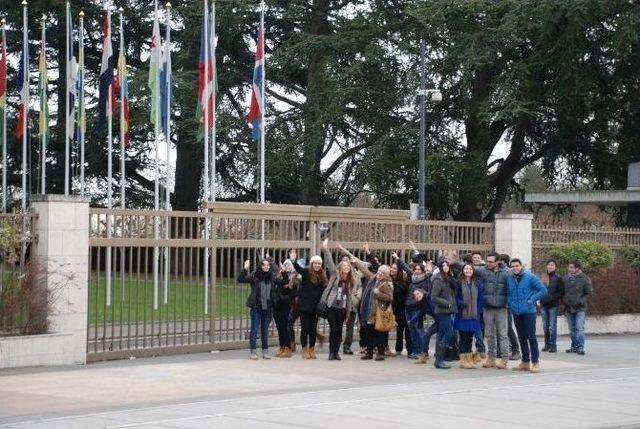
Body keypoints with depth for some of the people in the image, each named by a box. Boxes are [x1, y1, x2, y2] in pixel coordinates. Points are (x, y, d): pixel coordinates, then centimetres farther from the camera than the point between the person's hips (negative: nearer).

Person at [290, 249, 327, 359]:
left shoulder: (322, 276, 9)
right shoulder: (306, 272, -4)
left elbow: (323, 291, 9)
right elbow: (298, 268, -24)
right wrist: (293, 261, -44)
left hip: (315, 306, 4)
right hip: (305, 305, -4)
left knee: (313, 328, 8)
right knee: (305, 328, 0)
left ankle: (312, 349, 16)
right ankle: (304, 350, 6)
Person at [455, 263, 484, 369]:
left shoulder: (477, 283, 8)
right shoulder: (459, 283, -1)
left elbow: (481, 298, 7)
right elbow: (455, 297, -1)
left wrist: (479, 311, -2)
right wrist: (461, 303, -17)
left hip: (474, 315, 3)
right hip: (462, 315, -3)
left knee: (470, 337, 8)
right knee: (463, 337, 0)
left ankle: (469, 359, 13)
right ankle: (463, 360, 5)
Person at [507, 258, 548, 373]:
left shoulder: (530, 277, -7)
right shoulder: (509, 279, 8)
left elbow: (543, 291, -7)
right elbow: (508, 293, 22)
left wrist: (531, 300, -10)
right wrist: (510, 303, 7)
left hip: (528, 312, -6)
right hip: (516, 312, 6)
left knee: (531, 337, -7)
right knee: (522, 338, 11)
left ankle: (535, 362, -5)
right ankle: (525, 362, 19)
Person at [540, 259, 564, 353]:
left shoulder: (558, 278, -2)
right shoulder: (543, 277, 9)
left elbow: (561, 293, -3)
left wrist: (552, 297, -15)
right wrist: (541, 299, 1)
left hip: (553, 305, -5)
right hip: (544, 305, 5)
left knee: (552, 326, -5)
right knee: (545, 326, 10)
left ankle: (553, 345, -2)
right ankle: (547, 344, 19)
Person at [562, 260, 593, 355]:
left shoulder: (584, 279, -5)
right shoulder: (565, 278, 6)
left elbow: (589, 293, -2)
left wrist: (581, 301, -15)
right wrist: (563, 300, 3)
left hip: (580, 309, -5)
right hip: (568, 308, 5)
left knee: (579, 329, -12)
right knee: (572, 329, 11)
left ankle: (580, 347, -11)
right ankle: (574, 346, 19)